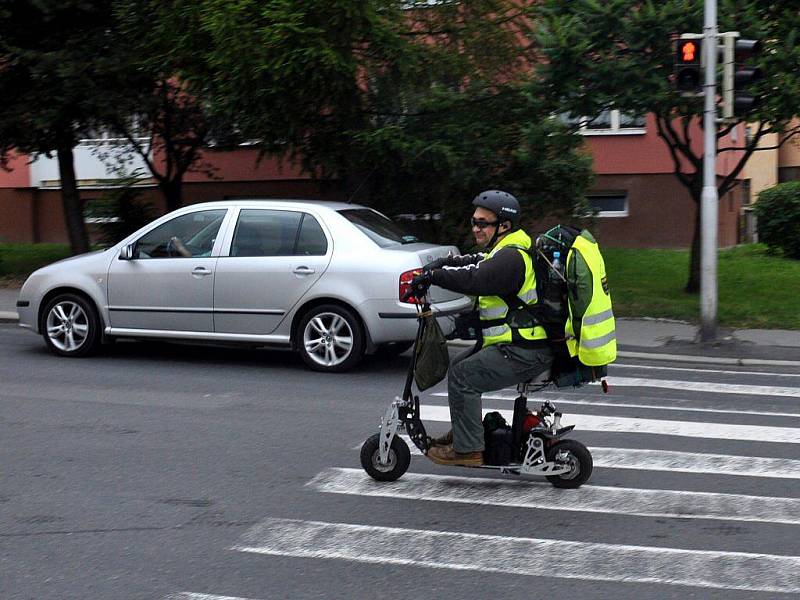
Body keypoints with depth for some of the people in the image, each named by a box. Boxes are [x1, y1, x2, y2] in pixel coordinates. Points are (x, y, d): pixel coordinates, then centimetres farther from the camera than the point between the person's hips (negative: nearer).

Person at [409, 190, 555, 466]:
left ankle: (467, 449, -8)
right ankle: (461, 433, 27)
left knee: (463, 376, -14)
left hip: (524, 353, -11)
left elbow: (475, 280, -32)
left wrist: (433, 275, -25)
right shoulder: (502, 251, 16)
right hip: (512, 343, 11)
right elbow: (471, 262, 22)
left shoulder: (511, 257, -19)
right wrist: (439, 264, 6)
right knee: (459, 366, 17)